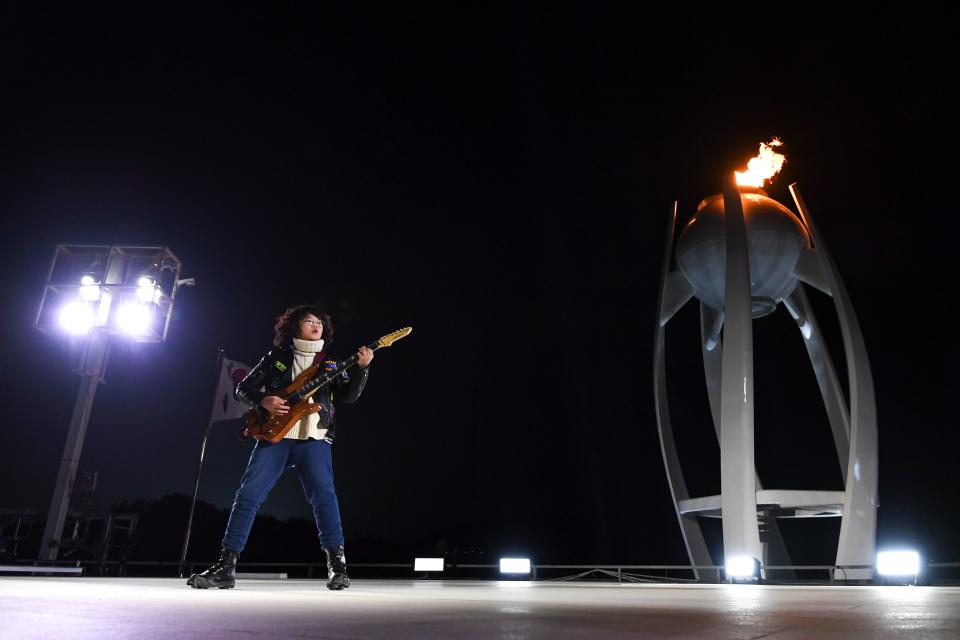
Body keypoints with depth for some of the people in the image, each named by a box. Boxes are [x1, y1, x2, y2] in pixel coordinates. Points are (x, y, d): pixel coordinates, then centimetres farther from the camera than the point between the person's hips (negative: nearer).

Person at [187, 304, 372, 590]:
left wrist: (361, 368, -12)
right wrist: (263, 400, -8)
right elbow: (243, 388, 14)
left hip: (314, 437, -1)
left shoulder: (330, 364, 17)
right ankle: (226, 566, 4)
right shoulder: (276, 358, 15)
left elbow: (349, 396, 3)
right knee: (248, 495, -4)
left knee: (323, 495, -16)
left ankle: (337, 564, -11)